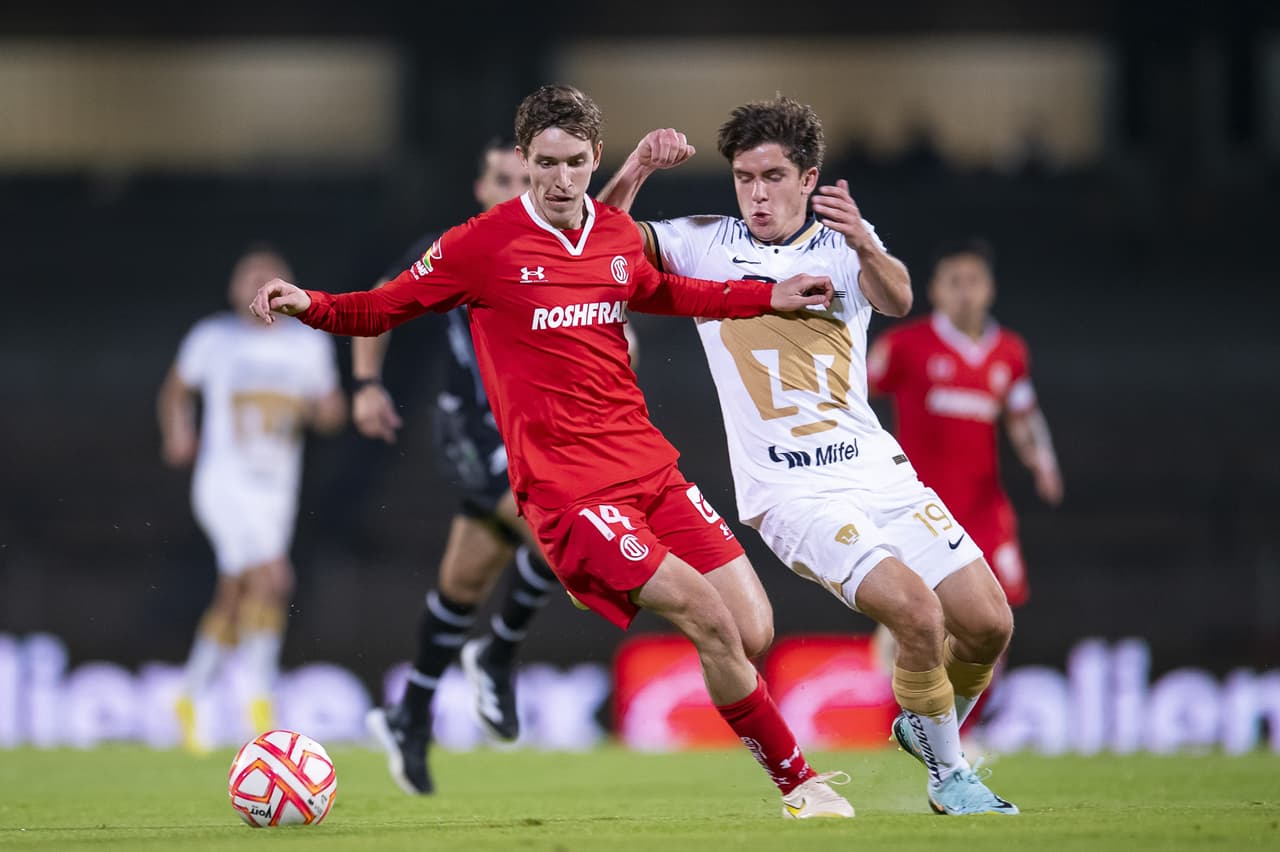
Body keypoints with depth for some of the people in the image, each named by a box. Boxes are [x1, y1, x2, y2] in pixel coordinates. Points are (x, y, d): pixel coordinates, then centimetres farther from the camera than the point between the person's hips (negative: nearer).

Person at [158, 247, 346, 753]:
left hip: (277, 493, 5)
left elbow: (330, 414, 12)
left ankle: (190, 698, 29)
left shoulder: (308, 344, 6)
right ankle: (259, 699, -15)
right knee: (272, 577, -22)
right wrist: (178, 433, -2)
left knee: (233, 599, 12)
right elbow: (176, 390, 13)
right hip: (225, 484, -5)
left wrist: (325, 409, -10)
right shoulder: (212, 339, -2)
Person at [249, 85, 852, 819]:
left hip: (650, 466, 6)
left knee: (753, 632, -2)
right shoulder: (484, 246, -6)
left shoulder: (618, 234, 10)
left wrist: (767, 298, 29)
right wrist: (309, 306, -17)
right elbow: (382, 309, 2)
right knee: (710, 621, -17)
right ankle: (800, 784, -2)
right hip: (568, 487, -6)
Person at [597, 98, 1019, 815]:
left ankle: (925, 725, 29)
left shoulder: (844, 245, 5)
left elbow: (896, 300, -17)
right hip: (791, 493, -3)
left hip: (879, 468, 3)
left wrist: (864, 244, -39)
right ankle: (948, 775, -3)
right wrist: (637, 170, -19)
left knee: (989, 625, -2)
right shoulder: (708, 244, 4)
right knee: (915, 609, -23)